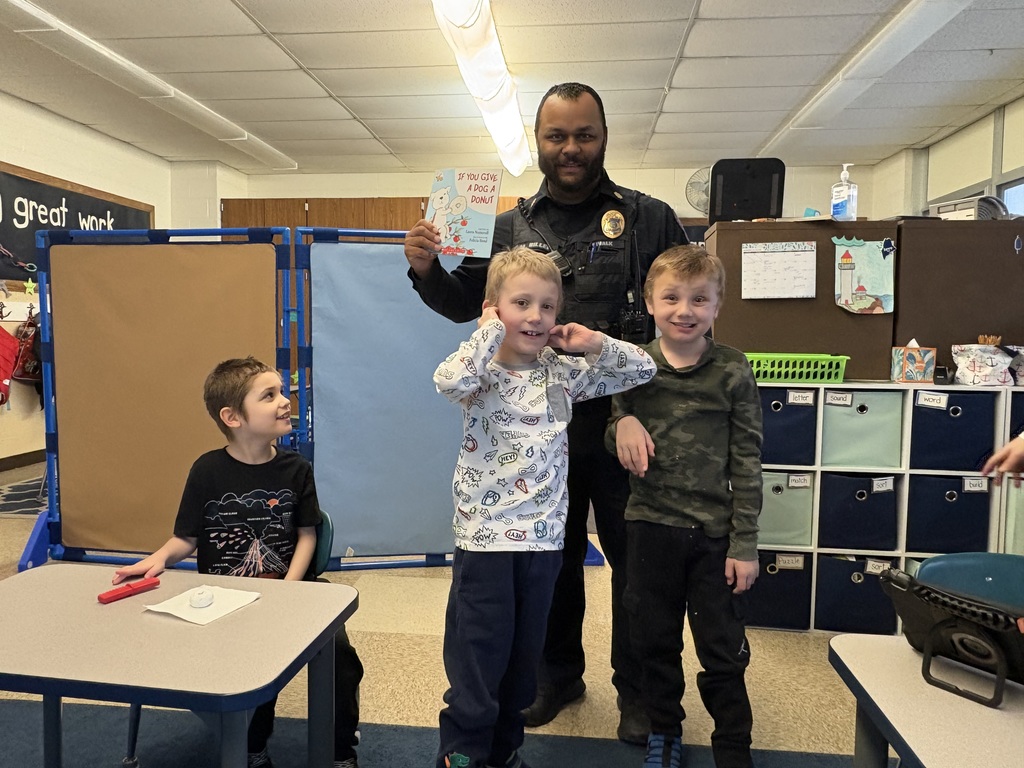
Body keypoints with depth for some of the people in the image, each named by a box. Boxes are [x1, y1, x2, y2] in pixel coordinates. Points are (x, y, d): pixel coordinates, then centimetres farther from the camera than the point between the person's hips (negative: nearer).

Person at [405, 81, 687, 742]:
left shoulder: (649, 219, 0)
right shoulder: (512, 228, 7)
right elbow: (464, 303, 10)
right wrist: (426, 269, -8)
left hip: (625, 421, -2)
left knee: (636, 557, 10)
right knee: (552, 554, 18)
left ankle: (637, 689, 32)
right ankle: (559, 674, 40)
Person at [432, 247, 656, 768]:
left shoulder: (563, 373, 4)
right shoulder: (481, 374, -7)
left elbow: (641, 370, 10)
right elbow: (448, 380, -32)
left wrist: (594, 344, -5)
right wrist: (492, 330, -21)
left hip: (543, 535, 5)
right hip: (485, 534, -4)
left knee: (525, 650, 18)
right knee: (479, 651, 7)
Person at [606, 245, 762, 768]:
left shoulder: (732, 371, -7)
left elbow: (747, 462, -5)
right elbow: (615, 444, 8)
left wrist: (744, 544, -6)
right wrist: (623, 422, -16)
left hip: (715, 532, -1)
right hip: (650, 526, 2)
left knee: (723, 649, 12)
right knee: (656, 641, 17)